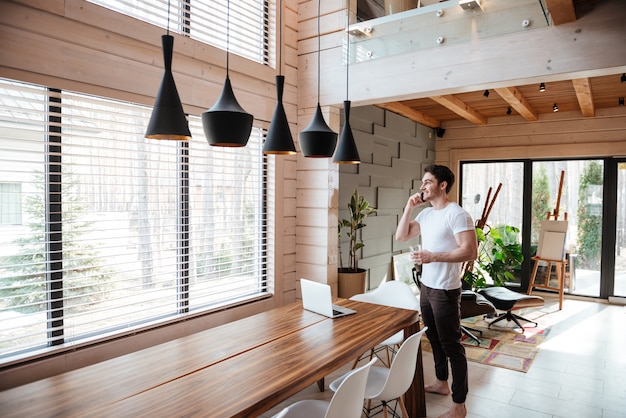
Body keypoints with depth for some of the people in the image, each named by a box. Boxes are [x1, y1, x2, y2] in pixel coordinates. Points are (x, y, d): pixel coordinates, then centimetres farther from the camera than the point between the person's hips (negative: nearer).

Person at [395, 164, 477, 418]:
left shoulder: (457, 214, -17)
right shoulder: (426, 214, 9)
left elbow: (470, 252, -23)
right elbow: (401, 236, 8)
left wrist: (433, 257, -29)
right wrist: (409, 207, 0)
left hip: (445, 290, -8)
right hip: (426, 286, 9)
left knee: (451, 345, 1)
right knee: (434, 338, 21)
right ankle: (442, 383, 39)